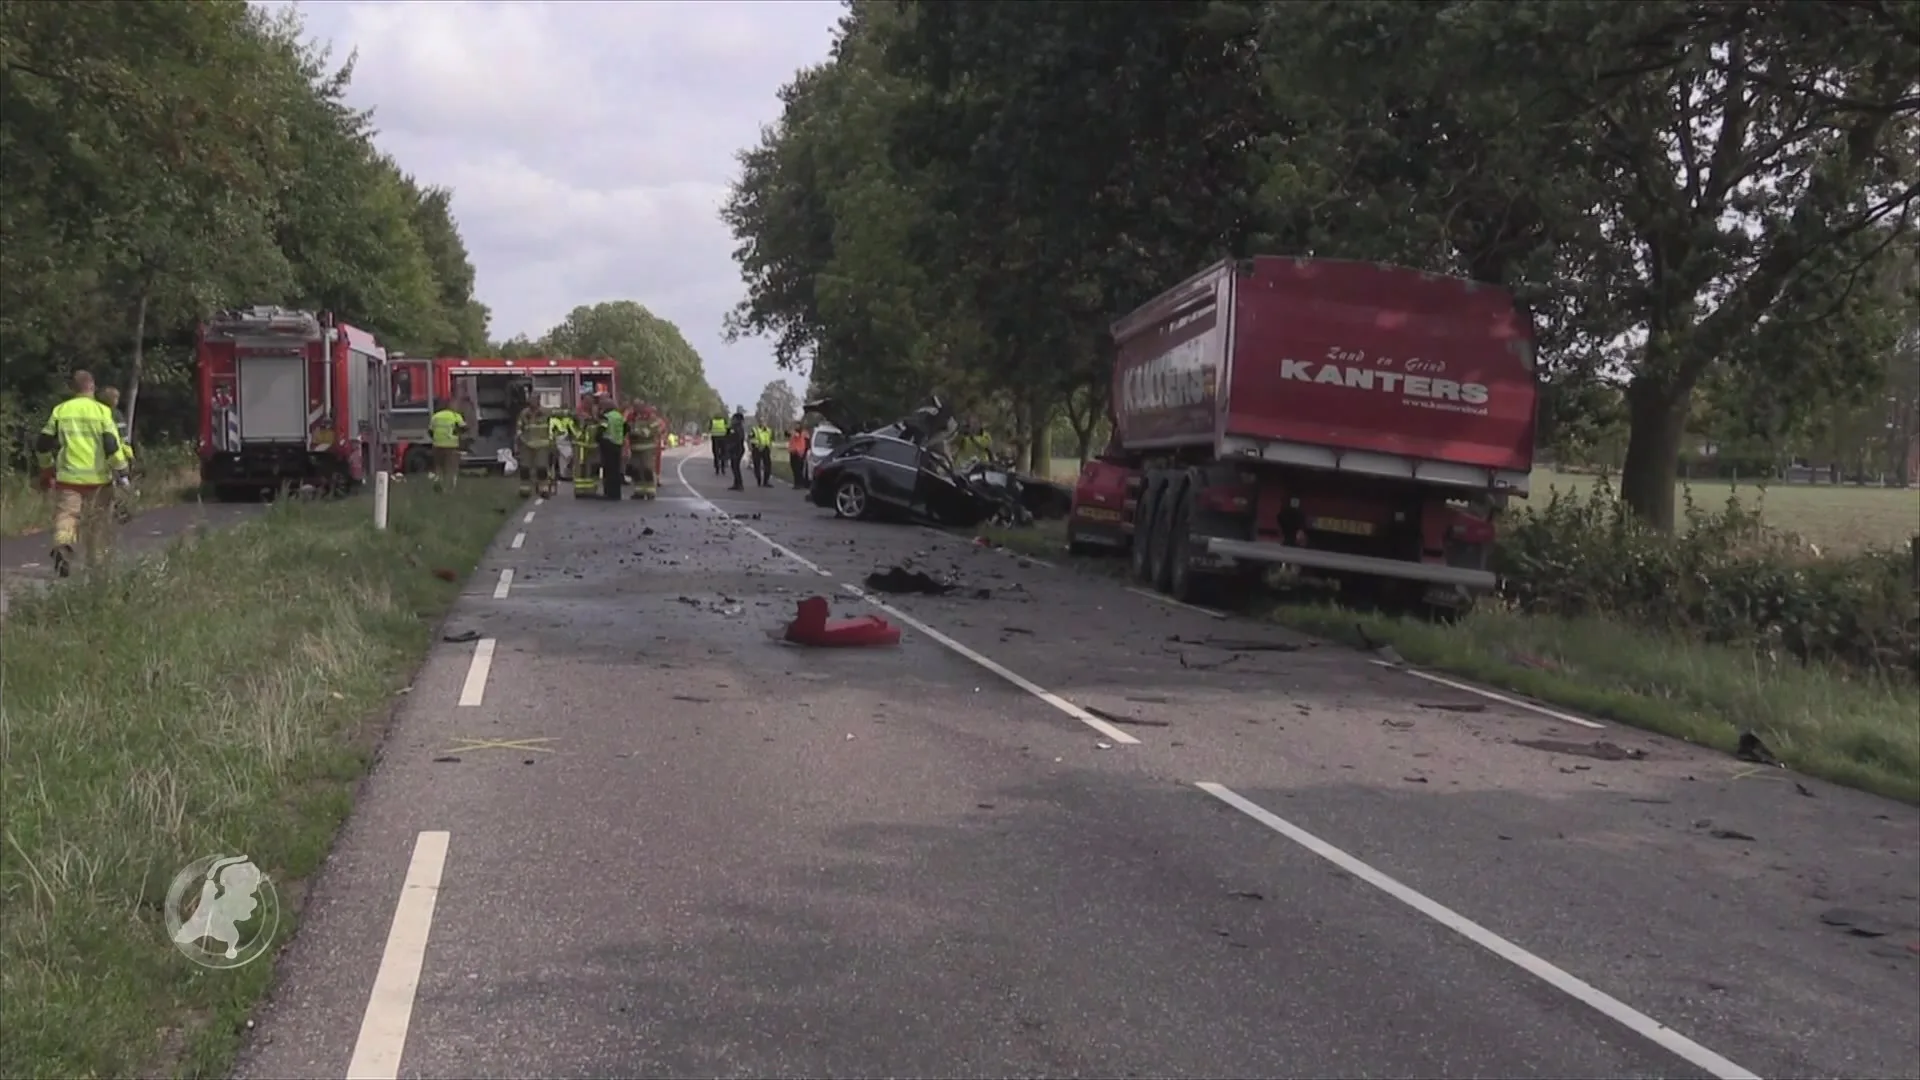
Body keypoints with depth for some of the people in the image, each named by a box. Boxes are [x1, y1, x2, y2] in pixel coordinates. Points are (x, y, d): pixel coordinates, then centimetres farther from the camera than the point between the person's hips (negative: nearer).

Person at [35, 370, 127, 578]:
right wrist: (121, 468, -1)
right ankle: (98, 564, 19)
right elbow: (112, 445, -11)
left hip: (68, 476, 1)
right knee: (98, 522, 11)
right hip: (97, 477, -1)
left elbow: (43, 444, 9)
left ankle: (63, 546, -29)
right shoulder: (102, 411, -4)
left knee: (66, 514, 1)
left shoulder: (60, 410, 4)